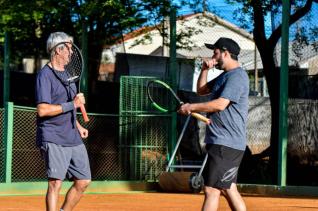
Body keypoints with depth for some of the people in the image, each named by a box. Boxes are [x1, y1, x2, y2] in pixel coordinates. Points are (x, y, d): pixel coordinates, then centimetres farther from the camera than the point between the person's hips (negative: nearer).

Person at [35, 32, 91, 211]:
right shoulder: (45, 75, -9)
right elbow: (42, 110, -19)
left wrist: (78, 126, 16)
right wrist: (73, 104, -16)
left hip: (73, 139, 8)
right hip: (53, 140, -8)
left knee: (83, 181, 7)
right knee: (56, 183, -12)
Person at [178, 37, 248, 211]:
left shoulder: (237, 76, -13)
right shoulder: (224, 76, 19)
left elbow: (220, 104, -22)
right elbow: (201, 90, 28)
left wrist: (191, 107, -12)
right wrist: (205, 70, 11)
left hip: (226, 145, -10)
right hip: (221, 143, 10)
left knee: (211, 190, -13)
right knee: (228, 189, 12)